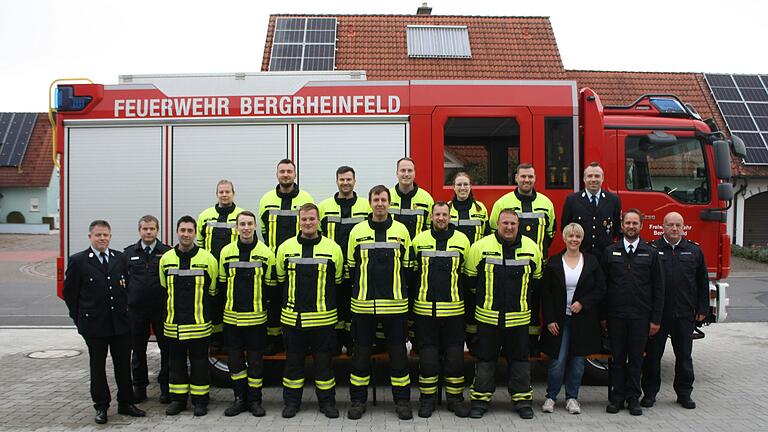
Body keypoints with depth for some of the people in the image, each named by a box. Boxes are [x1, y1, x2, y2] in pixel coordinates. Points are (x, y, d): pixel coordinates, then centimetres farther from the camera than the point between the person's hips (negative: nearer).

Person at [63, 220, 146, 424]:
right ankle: (101, 406, 21)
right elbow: (69, 292, 0)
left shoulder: (120, 258, 5)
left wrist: (125, 309, 6)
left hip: (120, 323, 3)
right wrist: (79, 319, 0)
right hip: (94, 325, -3)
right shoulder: (78, 261, -4)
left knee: (123, 364, 9)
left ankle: (125, 403, 22)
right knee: (97, 365, 9)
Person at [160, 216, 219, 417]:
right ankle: (177, 398, 24)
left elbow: (213, 292, 3)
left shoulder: (207, 259, -3)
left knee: (199, 362, 5)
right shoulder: (166, 259, 4)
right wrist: (173, 310, 13)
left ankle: (200, 400, 16)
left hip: (199, 324, -3)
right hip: (173, 324, 3)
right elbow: (164, 289, 15)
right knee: (176, 362, 12)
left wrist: (210, 317, 4)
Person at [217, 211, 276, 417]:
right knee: (234, 359, 8)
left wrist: (262, 304, -4)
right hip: (231, 316, 2)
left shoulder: (266, 253, -1)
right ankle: (240, 399, 21)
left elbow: (271, 285, 2)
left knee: (255, 359, 5)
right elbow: (221, 284, 10)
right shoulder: (226, 252, 5)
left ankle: (254, 400, 17)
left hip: (256, 317, -2)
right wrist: (226, 306, 5)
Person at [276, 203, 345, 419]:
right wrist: (282, 306, 13)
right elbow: (280, 279, 14)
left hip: (323, 318, -1)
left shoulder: (333, 248, 0)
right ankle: (291, 401, 23)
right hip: (293, 317, 1)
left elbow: (339, 282, 8)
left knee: (324, 361, 6)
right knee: (293, 361, 10)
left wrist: (342, 314, 9)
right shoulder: (285, 247, 3)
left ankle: (327, 401, 19)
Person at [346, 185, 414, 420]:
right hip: (363, 304, 0)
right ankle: (358, 400, 20)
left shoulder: (401, 230, 4)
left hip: (395, 304, 0)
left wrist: (401, 292, 6)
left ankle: (402, 400, 18)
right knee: (361, 352, 8)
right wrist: (360, 289, 7)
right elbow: (351, 266, 10)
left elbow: (407, 266, 9)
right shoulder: (357, 231, 4)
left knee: (398, 352, 6)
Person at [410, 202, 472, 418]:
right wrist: (412, 297, 6)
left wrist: (466, 301, 8)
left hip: (454, 309, 0)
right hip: (425, 308, 0)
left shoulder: (462, 240, 4)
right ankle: (427, 398, 17)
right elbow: (411, 271, 11)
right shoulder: (419, 240, 3)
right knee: (427, 355, 5)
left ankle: (455, 397, 18)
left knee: (454, 354, 5)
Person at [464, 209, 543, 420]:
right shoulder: (481, 247, -6)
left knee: (519, 359, 10)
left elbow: (536, 278, 15)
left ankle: (522, 400, 21)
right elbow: (470, 278, 5)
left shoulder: (531, 247, 1)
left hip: (519, 316, 2)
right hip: (488, 315, -1)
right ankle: (480, 399, 17)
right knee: (485, 359, 7)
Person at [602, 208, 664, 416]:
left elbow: (658, 288, 3)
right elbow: (602, 285, 5)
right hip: (615, 315, 0)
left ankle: (633, 398, 18)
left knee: (636, 358, 7)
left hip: (641, 316, 0)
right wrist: (602, 315, 1)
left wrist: (656, 319, -2)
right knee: (618, 357, 7)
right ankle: (617, 397, 16)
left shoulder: (651, 253, 4)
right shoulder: (610, 252, 5)